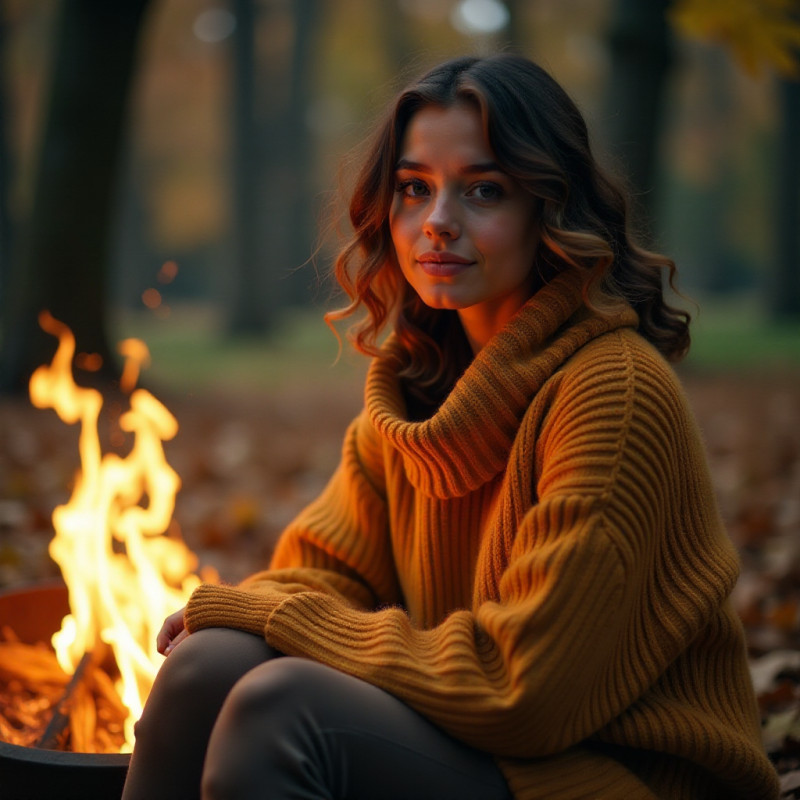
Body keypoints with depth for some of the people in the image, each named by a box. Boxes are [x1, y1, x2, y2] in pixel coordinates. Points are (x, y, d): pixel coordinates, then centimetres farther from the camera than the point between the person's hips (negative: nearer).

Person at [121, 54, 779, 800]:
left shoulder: (615, 389, -18)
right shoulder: (415, 380, 7)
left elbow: (521, 682, -21)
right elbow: (326, 566, 13)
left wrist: (261, 616, -14)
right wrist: (231, 610, -12)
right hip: (470, 736, 7)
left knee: (281, 704, -27)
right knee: (210, 665, -17)